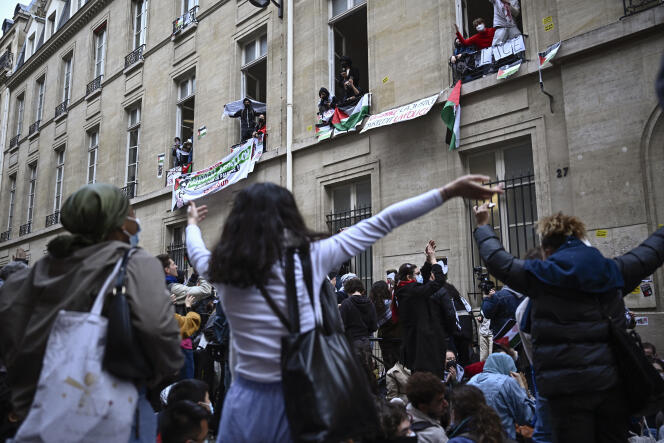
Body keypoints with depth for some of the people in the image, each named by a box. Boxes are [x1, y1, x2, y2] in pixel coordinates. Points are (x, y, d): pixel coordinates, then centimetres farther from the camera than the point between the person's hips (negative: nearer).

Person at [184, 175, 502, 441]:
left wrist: (192, 223, 45)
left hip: (248, 400, 2)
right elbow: (380, 223, -5)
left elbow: (197, 252, 22)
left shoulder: (221, 267, -2)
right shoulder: (312, 256, -10)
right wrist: (449, 191, 4)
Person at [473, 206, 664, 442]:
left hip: (567, 386, -4)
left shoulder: (539, 276, -2)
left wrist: (483, 226, 26)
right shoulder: (613, 272, 9)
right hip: (612, 382, 4)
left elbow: (497, 260, 11)